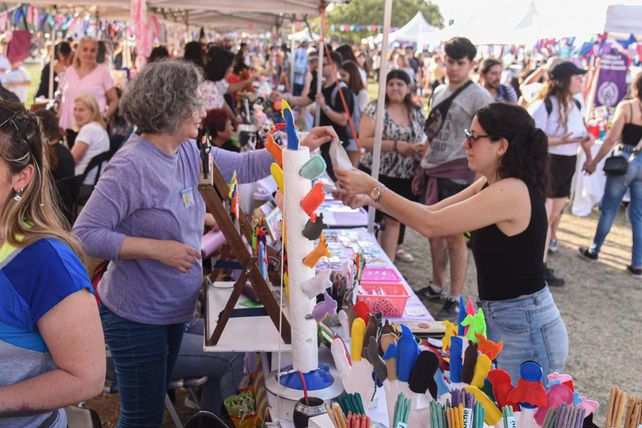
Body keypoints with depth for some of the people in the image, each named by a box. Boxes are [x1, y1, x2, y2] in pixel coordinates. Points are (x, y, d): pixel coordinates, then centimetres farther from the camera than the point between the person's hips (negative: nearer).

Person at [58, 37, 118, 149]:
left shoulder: (103, 72, 1)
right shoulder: (70, 71, 13)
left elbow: (114, 101, 3)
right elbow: (64, 99, 18)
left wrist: (105, 116, -12)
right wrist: (60, 123, 10)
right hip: (70, 126, 4)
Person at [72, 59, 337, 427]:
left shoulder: (188, 152, 0)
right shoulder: (131, 166, -24)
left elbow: (244, 166, 10)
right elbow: (86, 234, -24)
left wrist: (301, 145, 6)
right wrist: (157, 248, -27)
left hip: (174, 310, 8)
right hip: (136, 316, -8)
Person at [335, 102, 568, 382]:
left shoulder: (511, 192, -23)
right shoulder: (492, 185, 6)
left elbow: (430, 224, -24)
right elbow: (432, 211, 6)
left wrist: (373, 188, -19)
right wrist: (370, 199, -4)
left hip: (524, 330, -9)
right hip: (499, 319, 9)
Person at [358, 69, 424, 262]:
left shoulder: (417, 113, 7)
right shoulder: (375, 108, -7)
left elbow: (420, 140, 18)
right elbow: (364, 140, -15)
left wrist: (421, 147, -7)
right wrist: (396, 145, -22)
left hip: (404, 178, 4)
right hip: (376, 174, -4)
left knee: (393, 220, 10)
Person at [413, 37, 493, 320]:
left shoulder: (480, 98, -8)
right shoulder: (439, 92, 14)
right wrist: (421, 171, 19)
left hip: (458, 174, -7)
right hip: (432, 172, 7)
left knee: (456, 237, -2)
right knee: (435, 231, 14)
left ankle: (454, 300, 7)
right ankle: (436, 287, 29)